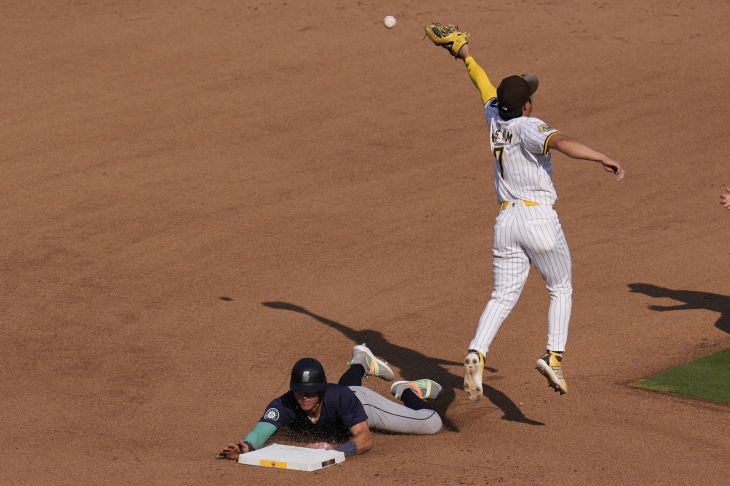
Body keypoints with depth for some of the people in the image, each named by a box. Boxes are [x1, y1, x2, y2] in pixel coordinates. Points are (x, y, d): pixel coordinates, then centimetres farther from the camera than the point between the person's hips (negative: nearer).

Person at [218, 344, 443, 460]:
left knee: (432, 424, -1)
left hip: (362, 403, -3)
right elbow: (262, 430, -57)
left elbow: (365, 439, -52)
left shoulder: (340, 398, -48)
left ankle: (409, 391, 30)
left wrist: (334, 450, -70)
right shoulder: (284, 405, -44)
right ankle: (361, 363, 71)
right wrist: (245, 447, -81)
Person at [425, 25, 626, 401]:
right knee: (561, 289, 13)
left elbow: (485, 86, 24)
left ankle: (476, 353, -19)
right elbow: (561, 143, -30)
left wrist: (463, 53, 42)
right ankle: (554, 355, -3)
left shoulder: (495, 120, 7)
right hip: (540, 219, -5)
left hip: (505, 222, 5)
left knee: (503, 296, 4)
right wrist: (603, 159, -40)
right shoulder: (528, 127, -11)